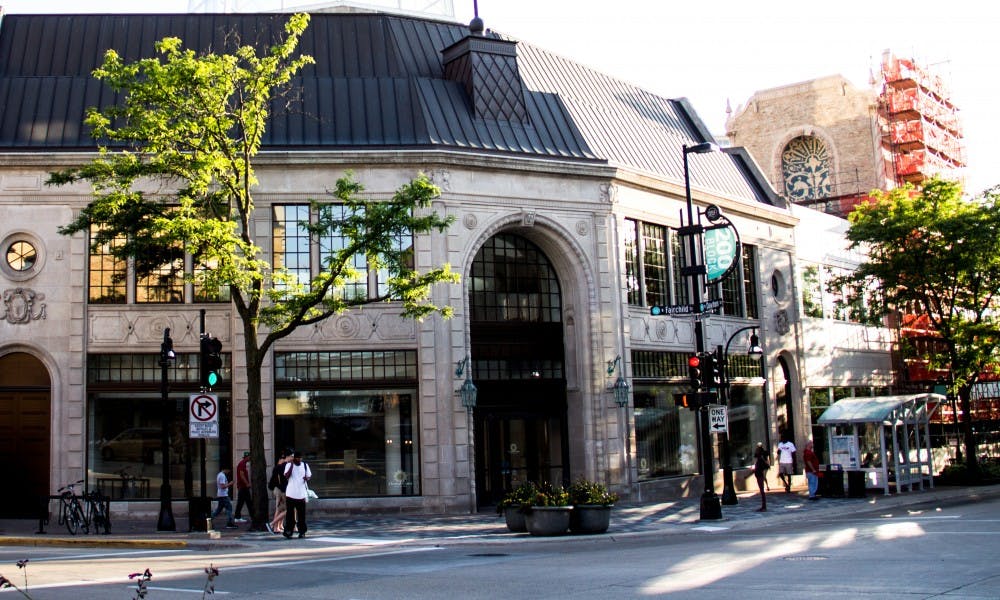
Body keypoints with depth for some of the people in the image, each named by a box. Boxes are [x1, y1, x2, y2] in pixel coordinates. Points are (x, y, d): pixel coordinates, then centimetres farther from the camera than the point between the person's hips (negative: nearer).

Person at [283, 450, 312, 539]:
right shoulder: (289, 465, 0)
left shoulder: (305, 465, 7)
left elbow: (309, 476, 13)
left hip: (301, 494, 2)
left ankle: (302, 532, 11)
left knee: (301, 515, 4)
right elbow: (287, 476, -14)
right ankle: (288, 531, 6)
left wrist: (306, 478, -12)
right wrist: (292, 464, -18)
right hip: (290, 494, -2)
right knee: (289, 514, -1)